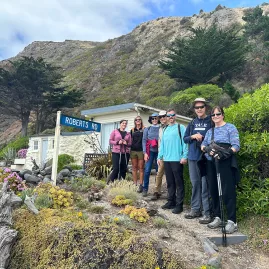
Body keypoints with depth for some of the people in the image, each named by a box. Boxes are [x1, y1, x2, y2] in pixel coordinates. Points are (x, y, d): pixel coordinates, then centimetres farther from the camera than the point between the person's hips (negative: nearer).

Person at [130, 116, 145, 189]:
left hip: (141, 150, -3)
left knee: (141, 168, -2)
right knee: (134, 167, 5)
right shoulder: (132, 130, 14)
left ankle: (141, 184, 2)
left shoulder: (144, 129, 4)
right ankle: (135, 184, 11)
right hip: (133, 150, 3)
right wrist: (129, 147, 11)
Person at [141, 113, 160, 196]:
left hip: (159, 152, 0)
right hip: (150, 151, 0)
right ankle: (145, 189, 4)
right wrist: (145, 153, -5)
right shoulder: (147, 129, 8)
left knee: (158, 171, 5)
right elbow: (144, 141, 3)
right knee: (147, 170, -5)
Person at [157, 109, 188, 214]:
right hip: (166, 160, 6)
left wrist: (184, 156, -17)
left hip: (177, 160, -6)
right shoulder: (165, 129, 17)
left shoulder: (180, 127, -2)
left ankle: (179, 204, 6)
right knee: (170, 182, 13)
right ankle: (171, 201, 23)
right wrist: (159, 157, 14)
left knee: (179, 182, 0)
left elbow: (185, 142, -9)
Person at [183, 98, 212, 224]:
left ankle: (207, 213, 3)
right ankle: (195, 209, 22)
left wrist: (203, 138, -14)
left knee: (205, 185, -5)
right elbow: (185, 139, 13)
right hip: (193, 157, 5)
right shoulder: (192, 123, 13)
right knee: (195, 184, 12)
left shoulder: (211, 121, 0)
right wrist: (193, 136, -5)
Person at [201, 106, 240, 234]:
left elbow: (236, 145, -7)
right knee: (213, 191, 8)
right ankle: (217, 217, 19)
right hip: (211, 163, 6)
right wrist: (208, 150, -12)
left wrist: (224, 153, -22)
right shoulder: (210, 131, 18)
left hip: (225, 163, -6)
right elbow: (203, 145, 11)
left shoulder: (230, 127, 1)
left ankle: (232, 221, -1)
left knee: (228, 191, -7)